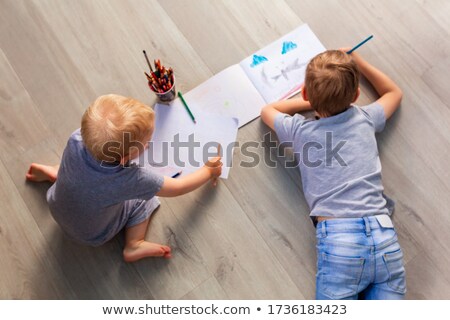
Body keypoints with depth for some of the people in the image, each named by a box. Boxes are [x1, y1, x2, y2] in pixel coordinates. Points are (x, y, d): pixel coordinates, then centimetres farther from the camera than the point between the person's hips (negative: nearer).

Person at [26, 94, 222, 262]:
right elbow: (178, 188, -22)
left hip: (57, 210, 4)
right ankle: (134, 246, 1)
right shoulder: (132, 180, -39)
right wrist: (209, 171, -8)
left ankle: (54, 174, 34)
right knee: (144, 199, 7)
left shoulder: (76, 139, -32)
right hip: (91, 235, -4)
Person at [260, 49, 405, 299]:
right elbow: (394, 93, 36)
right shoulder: (365, 118, 12)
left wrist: (315, 101, 30)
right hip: (383, 234, 3)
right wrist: (358, 62, 37)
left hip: (338, 238, -3)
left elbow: (268, 110, 29)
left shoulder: (300, 130, 7)